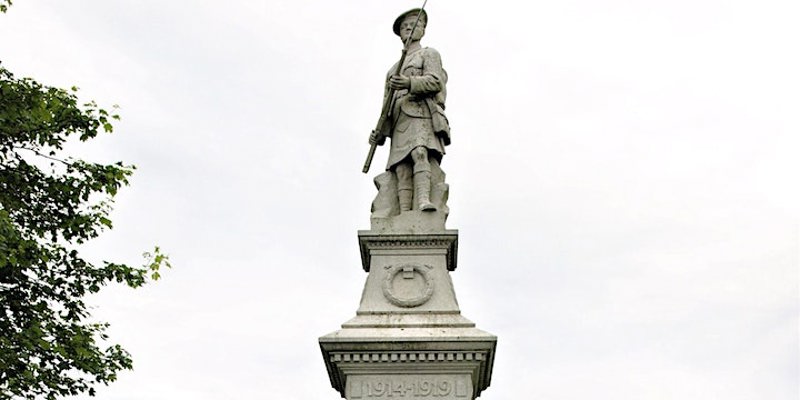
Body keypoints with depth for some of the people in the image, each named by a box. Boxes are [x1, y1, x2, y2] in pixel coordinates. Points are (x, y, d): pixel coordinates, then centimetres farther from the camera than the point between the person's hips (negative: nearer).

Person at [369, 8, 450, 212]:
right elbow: (387, 105, 28)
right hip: (399, 123, 5)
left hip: (421, 115, -5)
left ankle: (423, 200, -51)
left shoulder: (429, 54, 18)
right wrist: (379, 132, 11)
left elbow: (435, 82, -2)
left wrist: (409, 83, -21)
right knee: (402, 169, -15)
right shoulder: (393, 69, 35)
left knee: (419, 152, -33)